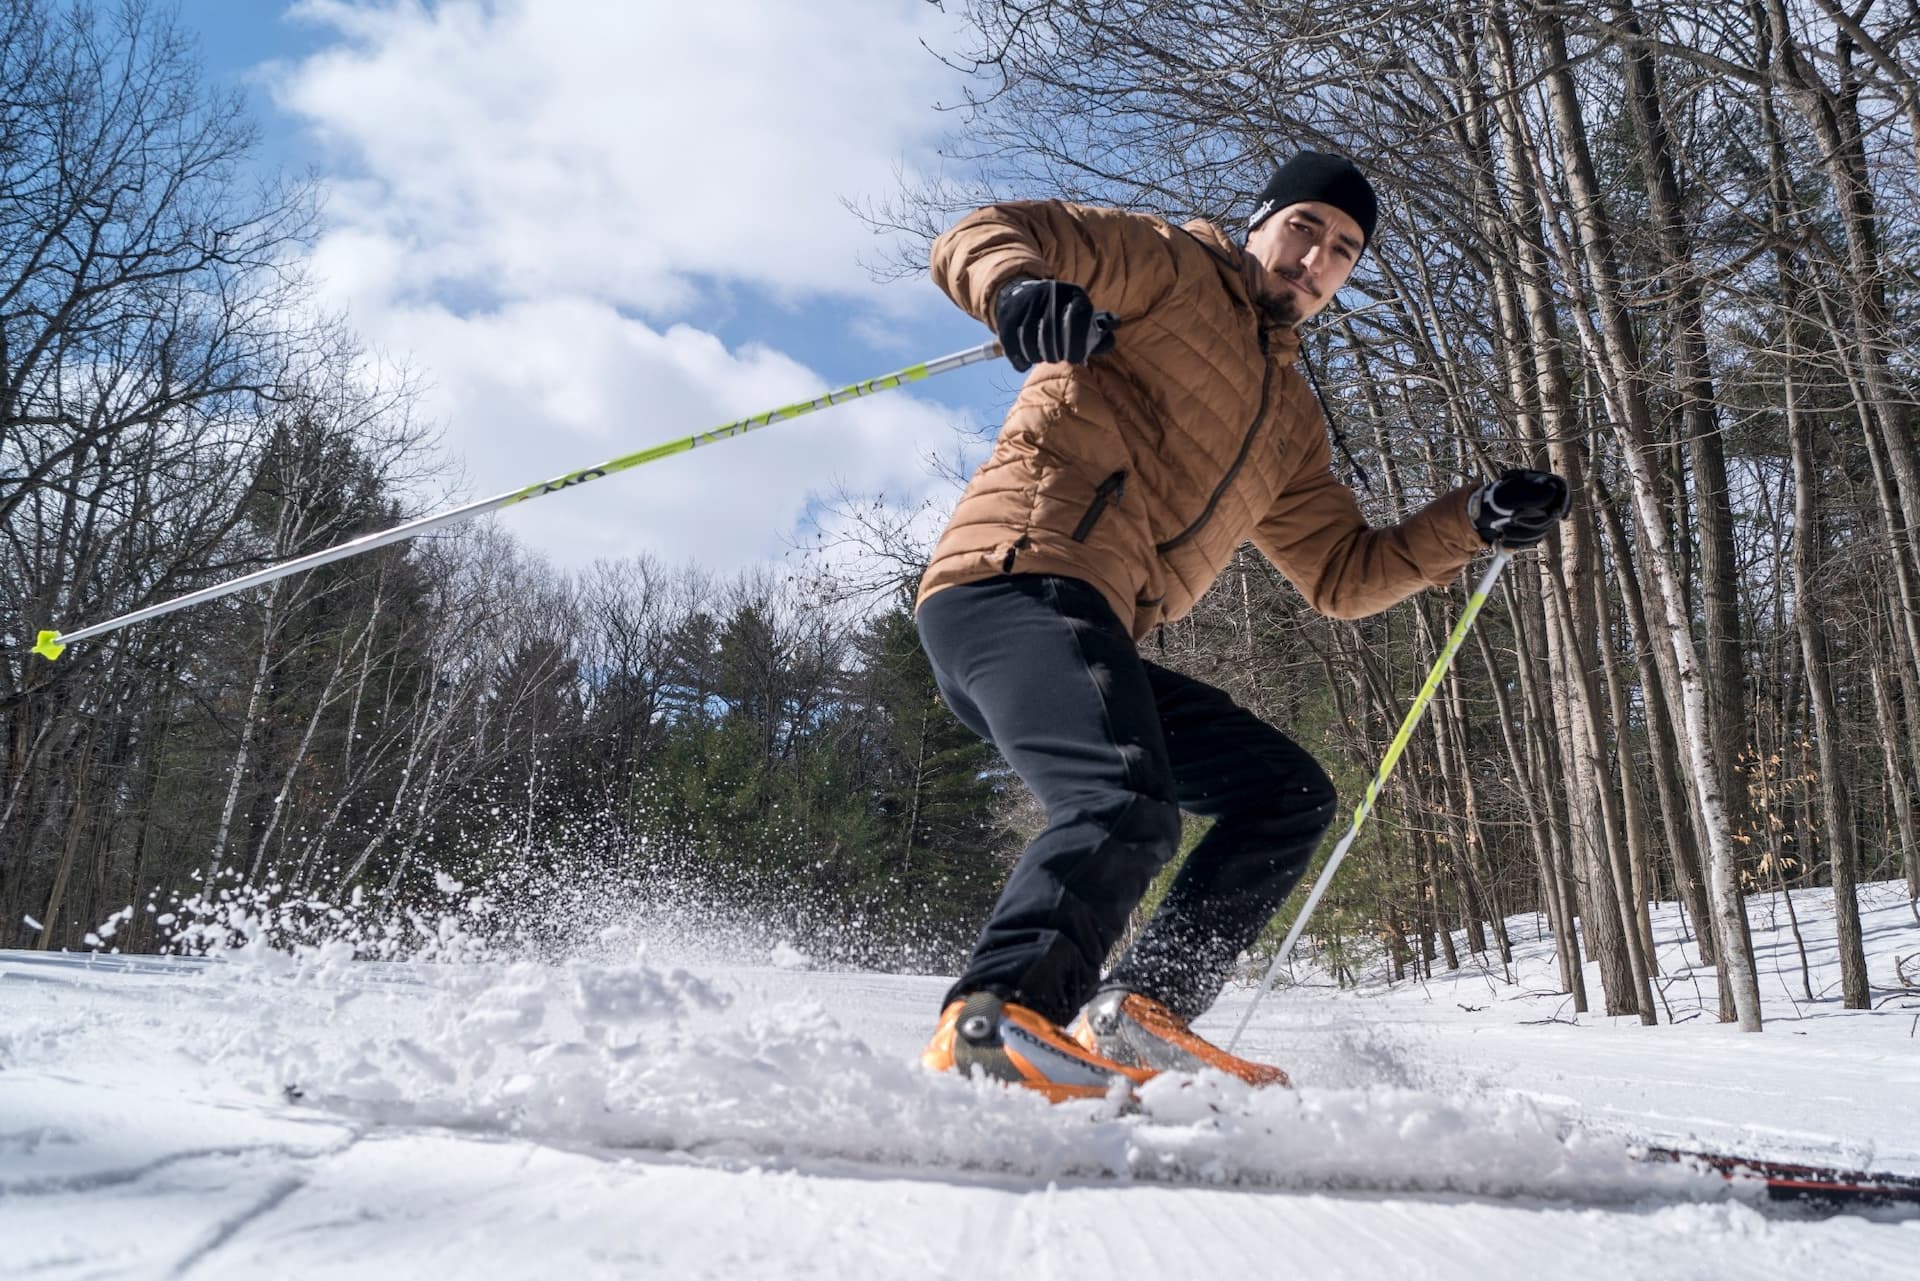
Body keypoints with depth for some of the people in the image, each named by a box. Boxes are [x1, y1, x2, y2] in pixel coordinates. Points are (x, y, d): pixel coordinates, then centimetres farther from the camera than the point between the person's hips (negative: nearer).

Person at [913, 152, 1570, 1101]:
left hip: (1096, 640, 9)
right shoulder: (1168, 268, 10)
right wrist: (1022, 285, -25)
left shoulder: (1290, 423, 30)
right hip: (1015, 582, -8)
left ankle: (1141, 1016, -2)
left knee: (1290, 795, 7)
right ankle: (991, 1022, -24)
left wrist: (1473, 521, 17)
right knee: (1127, 807, -31)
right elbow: (977, 236, -1)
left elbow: (1342, 575, 29)